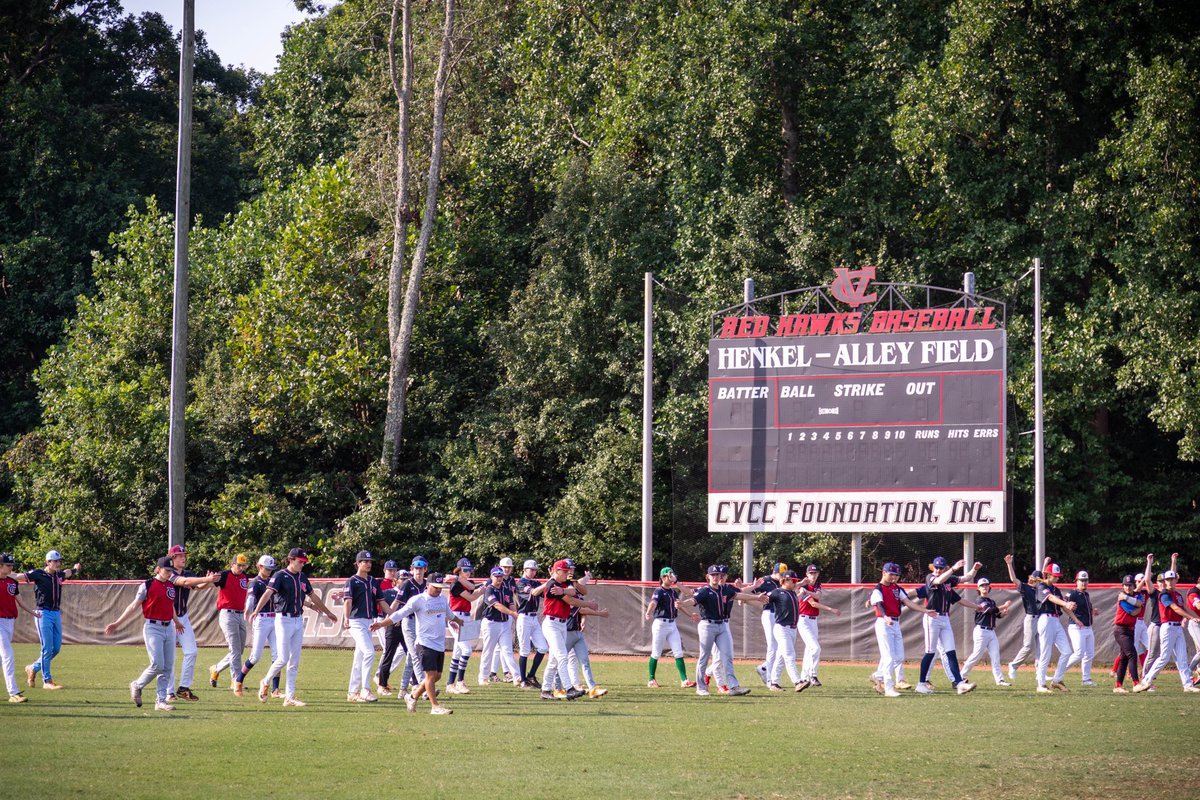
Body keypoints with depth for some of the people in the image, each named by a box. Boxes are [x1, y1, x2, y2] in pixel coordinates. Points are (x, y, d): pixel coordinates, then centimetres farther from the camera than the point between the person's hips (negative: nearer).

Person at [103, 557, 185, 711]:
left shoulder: (171, 586, 12)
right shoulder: (147, 586, -6)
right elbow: (134, 606, -6)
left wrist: (177, 622, 45)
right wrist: (117, 623, -12)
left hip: (169, 628, 6)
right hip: (153, 628, -6)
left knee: (168, 666, 2)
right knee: (157, 664, -13)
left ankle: (161, 701, 6)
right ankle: (137, 686, 12)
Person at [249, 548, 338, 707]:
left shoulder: (302, 577, 12)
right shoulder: (280, 576, -9)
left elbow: (313, 597, 24)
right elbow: (268, 593, -23)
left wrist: (327, 612, 32)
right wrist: (256, 611, -38)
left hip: (298, 621, 6)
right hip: (284, 620, -6)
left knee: (294, 662, 4)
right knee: (283, 658, -10)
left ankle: (290, 697, 7)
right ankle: (266, 682, 15)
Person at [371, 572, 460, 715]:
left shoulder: (443, 599, 13)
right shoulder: (418, 600, -8)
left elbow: (449, 614, 35)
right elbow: (400, 614, -11)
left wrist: (458, 622, 53)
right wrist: (381, 624, -20)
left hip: (440, 644, 7)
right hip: (425, 643, -7)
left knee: (437, 676, 7)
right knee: (431, 675, -11)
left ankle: (413, 697, 24)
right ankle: (435, 706, -9)